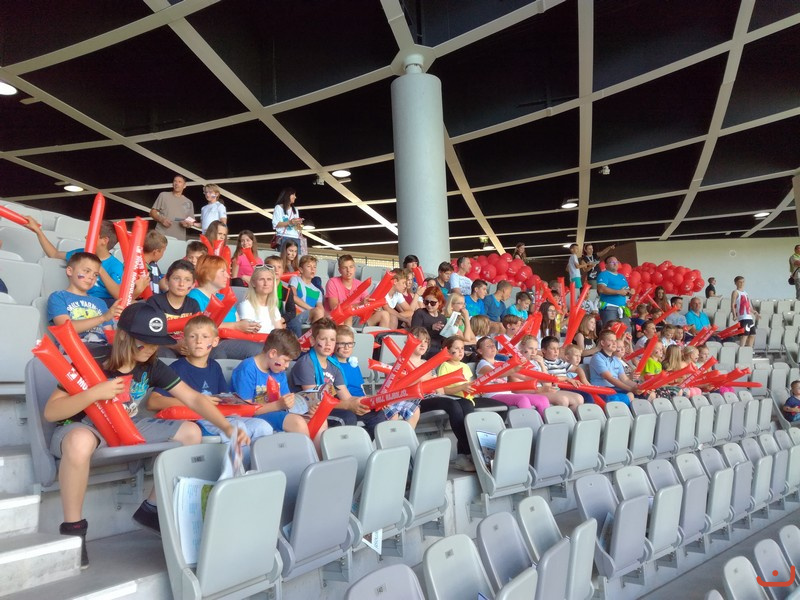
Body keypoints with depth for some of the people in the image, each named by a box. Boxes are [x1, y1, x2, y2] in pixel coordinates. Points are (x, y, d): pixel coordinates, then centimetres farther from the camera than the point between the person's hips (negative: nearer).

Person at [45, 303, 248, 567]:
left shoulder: (152, 367, -6)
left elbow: (193, 398, -8)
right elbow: (50, 412, -20)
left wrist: (227, 427, -20)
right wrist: (95, 393, -34)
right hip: (81, 427, -5)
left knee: (191, 432, -6)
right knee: (81, 442, -43)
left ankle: (152, 508, 4)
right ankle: (73, 527, -20)